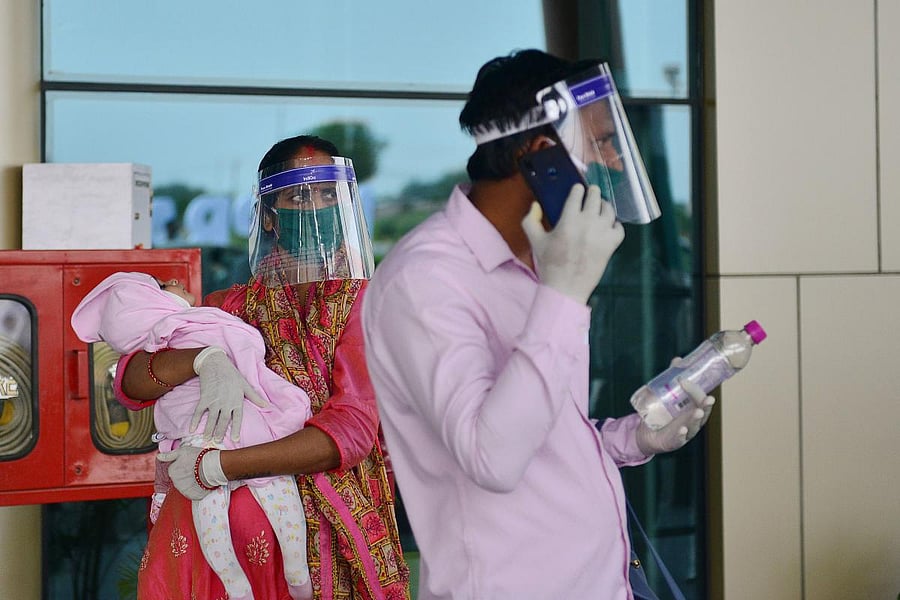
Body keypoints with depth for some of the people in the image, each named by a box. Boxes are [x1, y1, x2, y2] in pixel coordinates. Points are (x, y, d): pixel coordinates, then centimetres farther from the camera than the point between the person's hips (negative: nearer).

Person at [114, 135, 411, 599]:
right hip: (213, 522, 2)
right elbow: (130, 381, -1)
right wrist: (208, 357, -21)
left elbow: (352, 430, -15)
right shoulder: (231, 307, 8)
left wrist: (215, 466, -19)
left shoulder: (363, 305, -2)